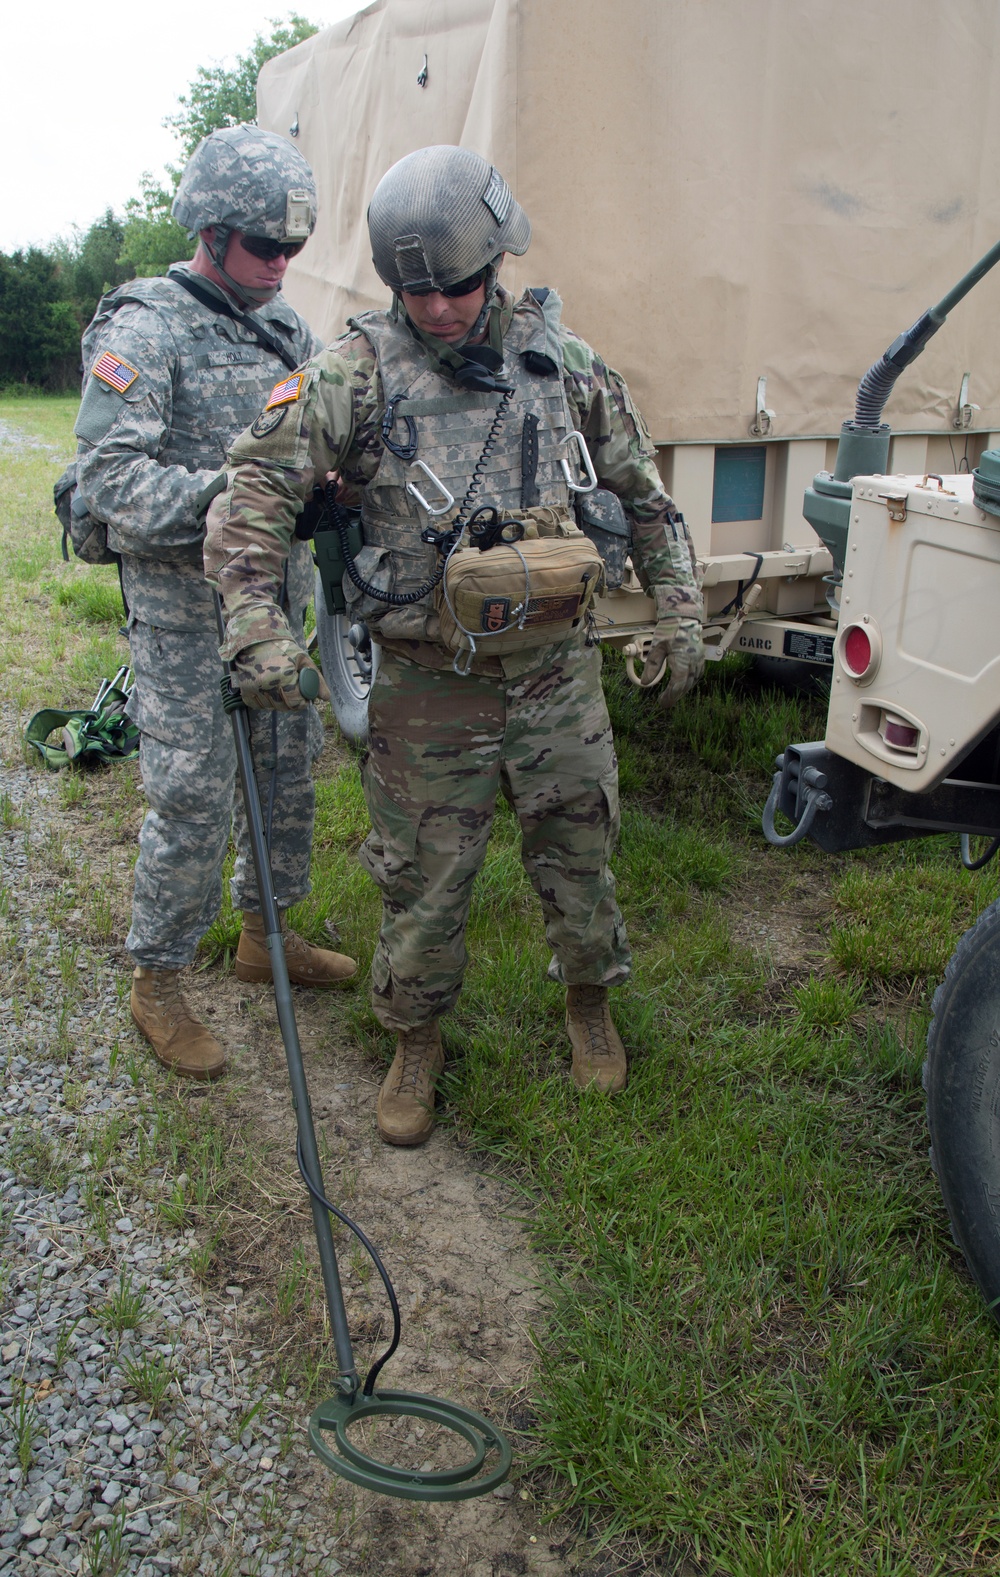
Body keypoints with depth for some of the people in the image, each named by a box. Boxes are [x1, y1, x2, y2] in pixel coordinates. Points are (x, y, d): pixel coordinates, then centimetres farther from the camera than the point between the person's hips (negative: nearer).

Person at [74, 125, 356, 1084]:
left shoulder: (285, 328, 12)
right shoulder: (143, 330, -11)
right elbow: (109, 476, -19)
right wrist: (219, 498, -30)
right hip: (185, 613, -7)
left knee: (289, 771, 15)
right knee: (192, 798, -3)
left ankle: (264, 935, 35)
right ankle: (156, 984, 16)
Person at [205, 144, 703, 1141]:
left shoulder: (559, 359, 2)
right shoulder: (360, 370, -7)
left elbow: (641, 490, 12)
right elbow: (257, 484, -10)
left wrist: (677, 612, 11)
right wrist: (254, 620, -20)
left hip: (556, 671, 2)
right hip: (430, 685, -2)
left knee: (578, 854, 15)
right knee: (424, 880, 8)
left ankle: (587, 1001, 42)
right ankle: (416, 1041, 33)